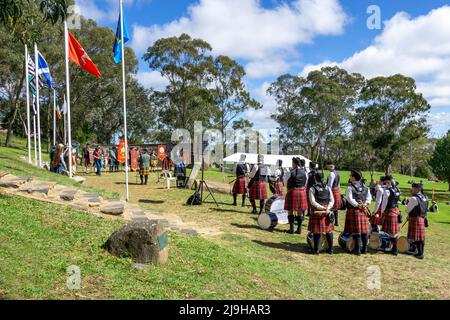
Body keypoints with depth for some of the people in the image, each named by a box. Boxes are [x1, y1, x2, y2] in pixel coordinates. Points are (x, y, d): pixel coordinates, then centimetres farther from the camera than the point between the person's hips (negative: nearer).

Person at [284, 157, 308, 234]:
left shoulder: (291, 172, -11)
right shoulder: (304, 172, 2)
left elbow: (287, 183, -3)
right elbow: (306, 183, 9)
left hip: (292, 192, -4)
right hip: (302, 192, 4)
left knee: (290, 211, 6)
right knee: (300, 211, 10)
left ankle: (291, 229, 7)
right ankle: (299, 229, 14)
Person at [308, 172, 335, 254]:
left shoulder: (312, 189, -5)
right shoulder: (328, 188, 6)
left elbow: (313, 202, -12)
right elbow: (332, 200, 1)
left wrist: (323, 208, -12)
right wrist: (327, 208, -9)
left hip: (316, 212, -3)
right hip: (328, 212, 3)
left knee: (317, 231, 2)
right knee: (329, 230, 10)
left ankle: (316, 249, 8)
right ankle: (330, 249, 17)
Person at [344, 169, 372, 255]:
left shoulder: (350, 187, -11)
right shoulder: (365, 187, 8)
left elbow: (350, 199, -18)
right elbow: (369, 198, 5)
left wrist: (358, 205, -10)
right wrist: (364, 205, -3)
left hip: (353, 211, -5)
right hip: (363, 211, 6)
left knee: (356, 231, -1)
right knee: (364, 231, 11)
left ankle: (357, 250, 3)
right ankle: (364, 249, 18)